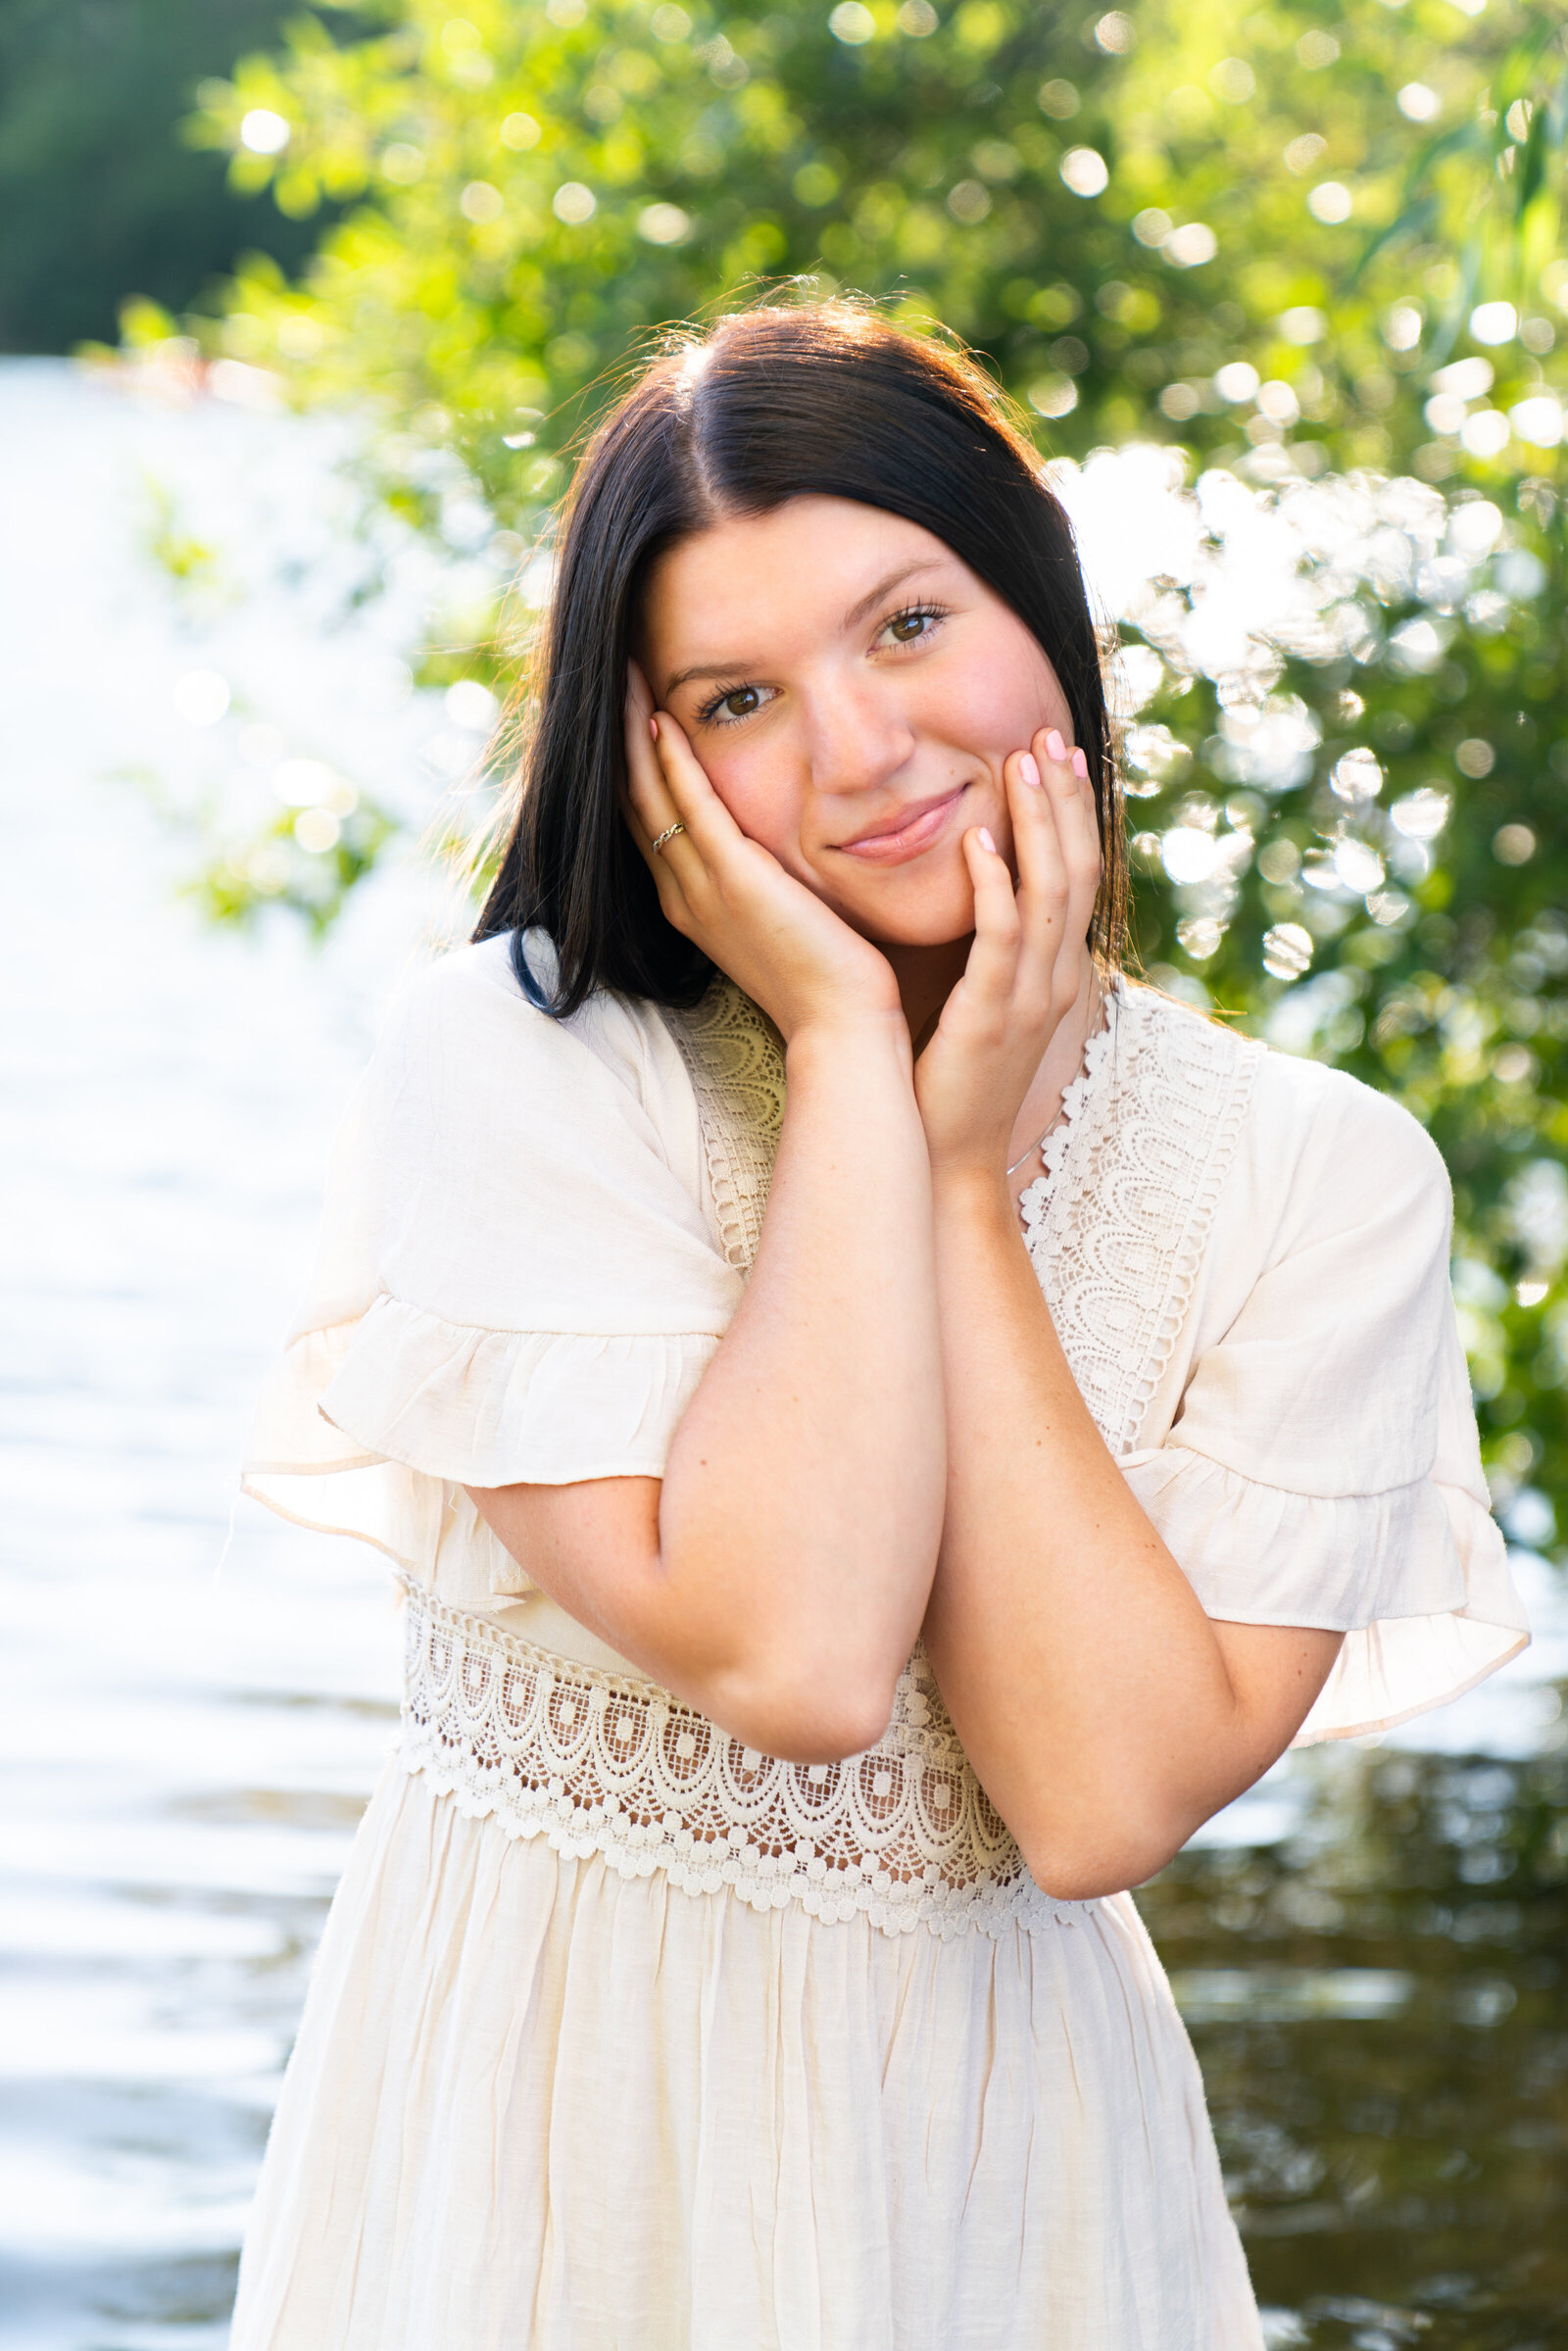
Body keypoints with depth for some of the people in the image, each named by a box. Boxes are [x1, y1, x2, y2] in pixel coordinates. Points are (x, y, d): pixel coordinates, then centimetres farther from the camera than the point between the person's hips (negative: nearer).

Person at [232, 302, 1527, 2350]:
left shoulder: (1320, 1181, -8)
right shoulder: (512, 1065, -14)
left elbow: (1100, 1802, -18)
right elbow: (789, 1659, -26)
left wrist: (966, 1181, -18)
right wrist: (851, 1060, -21)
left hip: (1007, 2144, 2)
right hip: (553, 2112, -1)